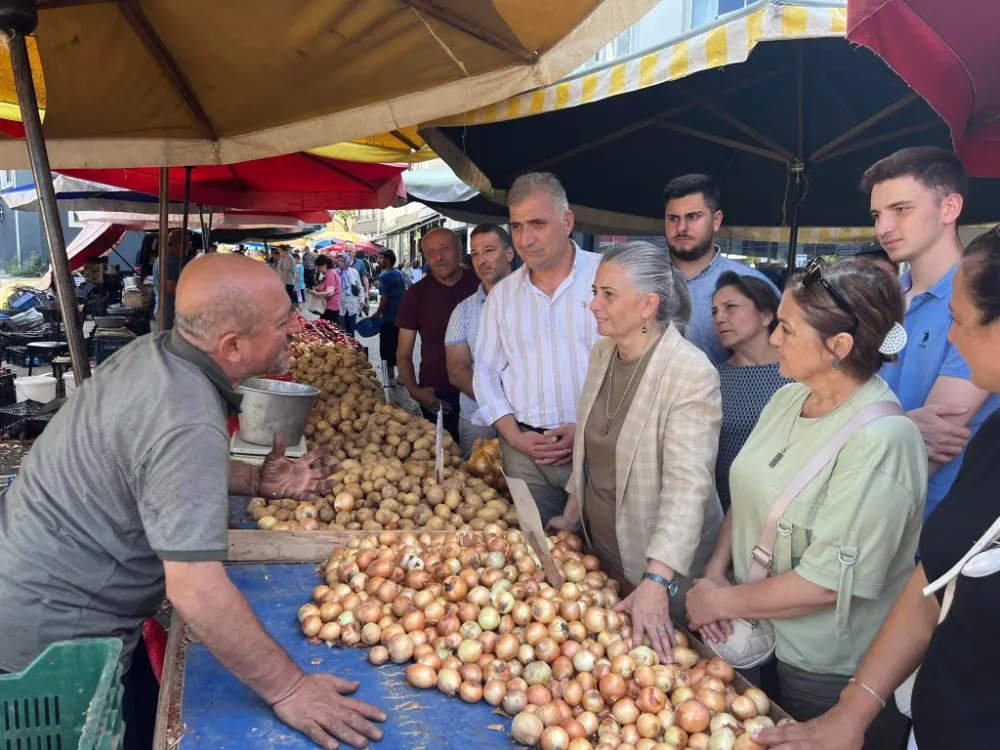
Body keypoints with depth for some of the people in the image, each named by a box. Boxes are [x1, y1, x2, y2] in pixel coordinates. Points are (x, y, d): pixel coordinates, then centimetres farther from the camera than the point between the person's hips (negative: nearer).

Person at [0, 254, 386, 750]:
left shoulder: (153, 350, -5)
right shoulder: (189, 424, -33)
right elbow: (196, 591, -35)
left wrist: (256, 481, 0)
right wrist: (288, 690, -26)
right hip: (53, 631, -8)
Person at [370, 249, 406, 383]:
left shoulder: (384, 276, -13)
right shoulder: (400, 275, 12)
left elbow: (384, 299, -17)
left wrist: (377, 314, -5)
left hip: (388, 318, -8)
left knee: (388, 349, 0)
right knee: (399, 348, 13)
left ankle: (390, 378, 3)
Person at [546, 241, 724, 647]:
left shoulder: (691, 374, -25)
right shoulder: (602, 352, -1)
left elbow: (687, 485, -31)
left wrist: (656, 583, -36)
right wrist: (572, 513, 13)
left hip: (662, 563, -7)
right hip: (599, 542, 7)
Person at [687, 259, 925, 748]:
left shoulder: (881, 440, -26)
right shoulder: (786, 399, -2)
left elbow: (830, 581, -27)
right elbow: (747, 496, 7)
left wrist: (722, 601, -17)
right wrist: (714, 572, -6)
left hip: (828, 673, -7)